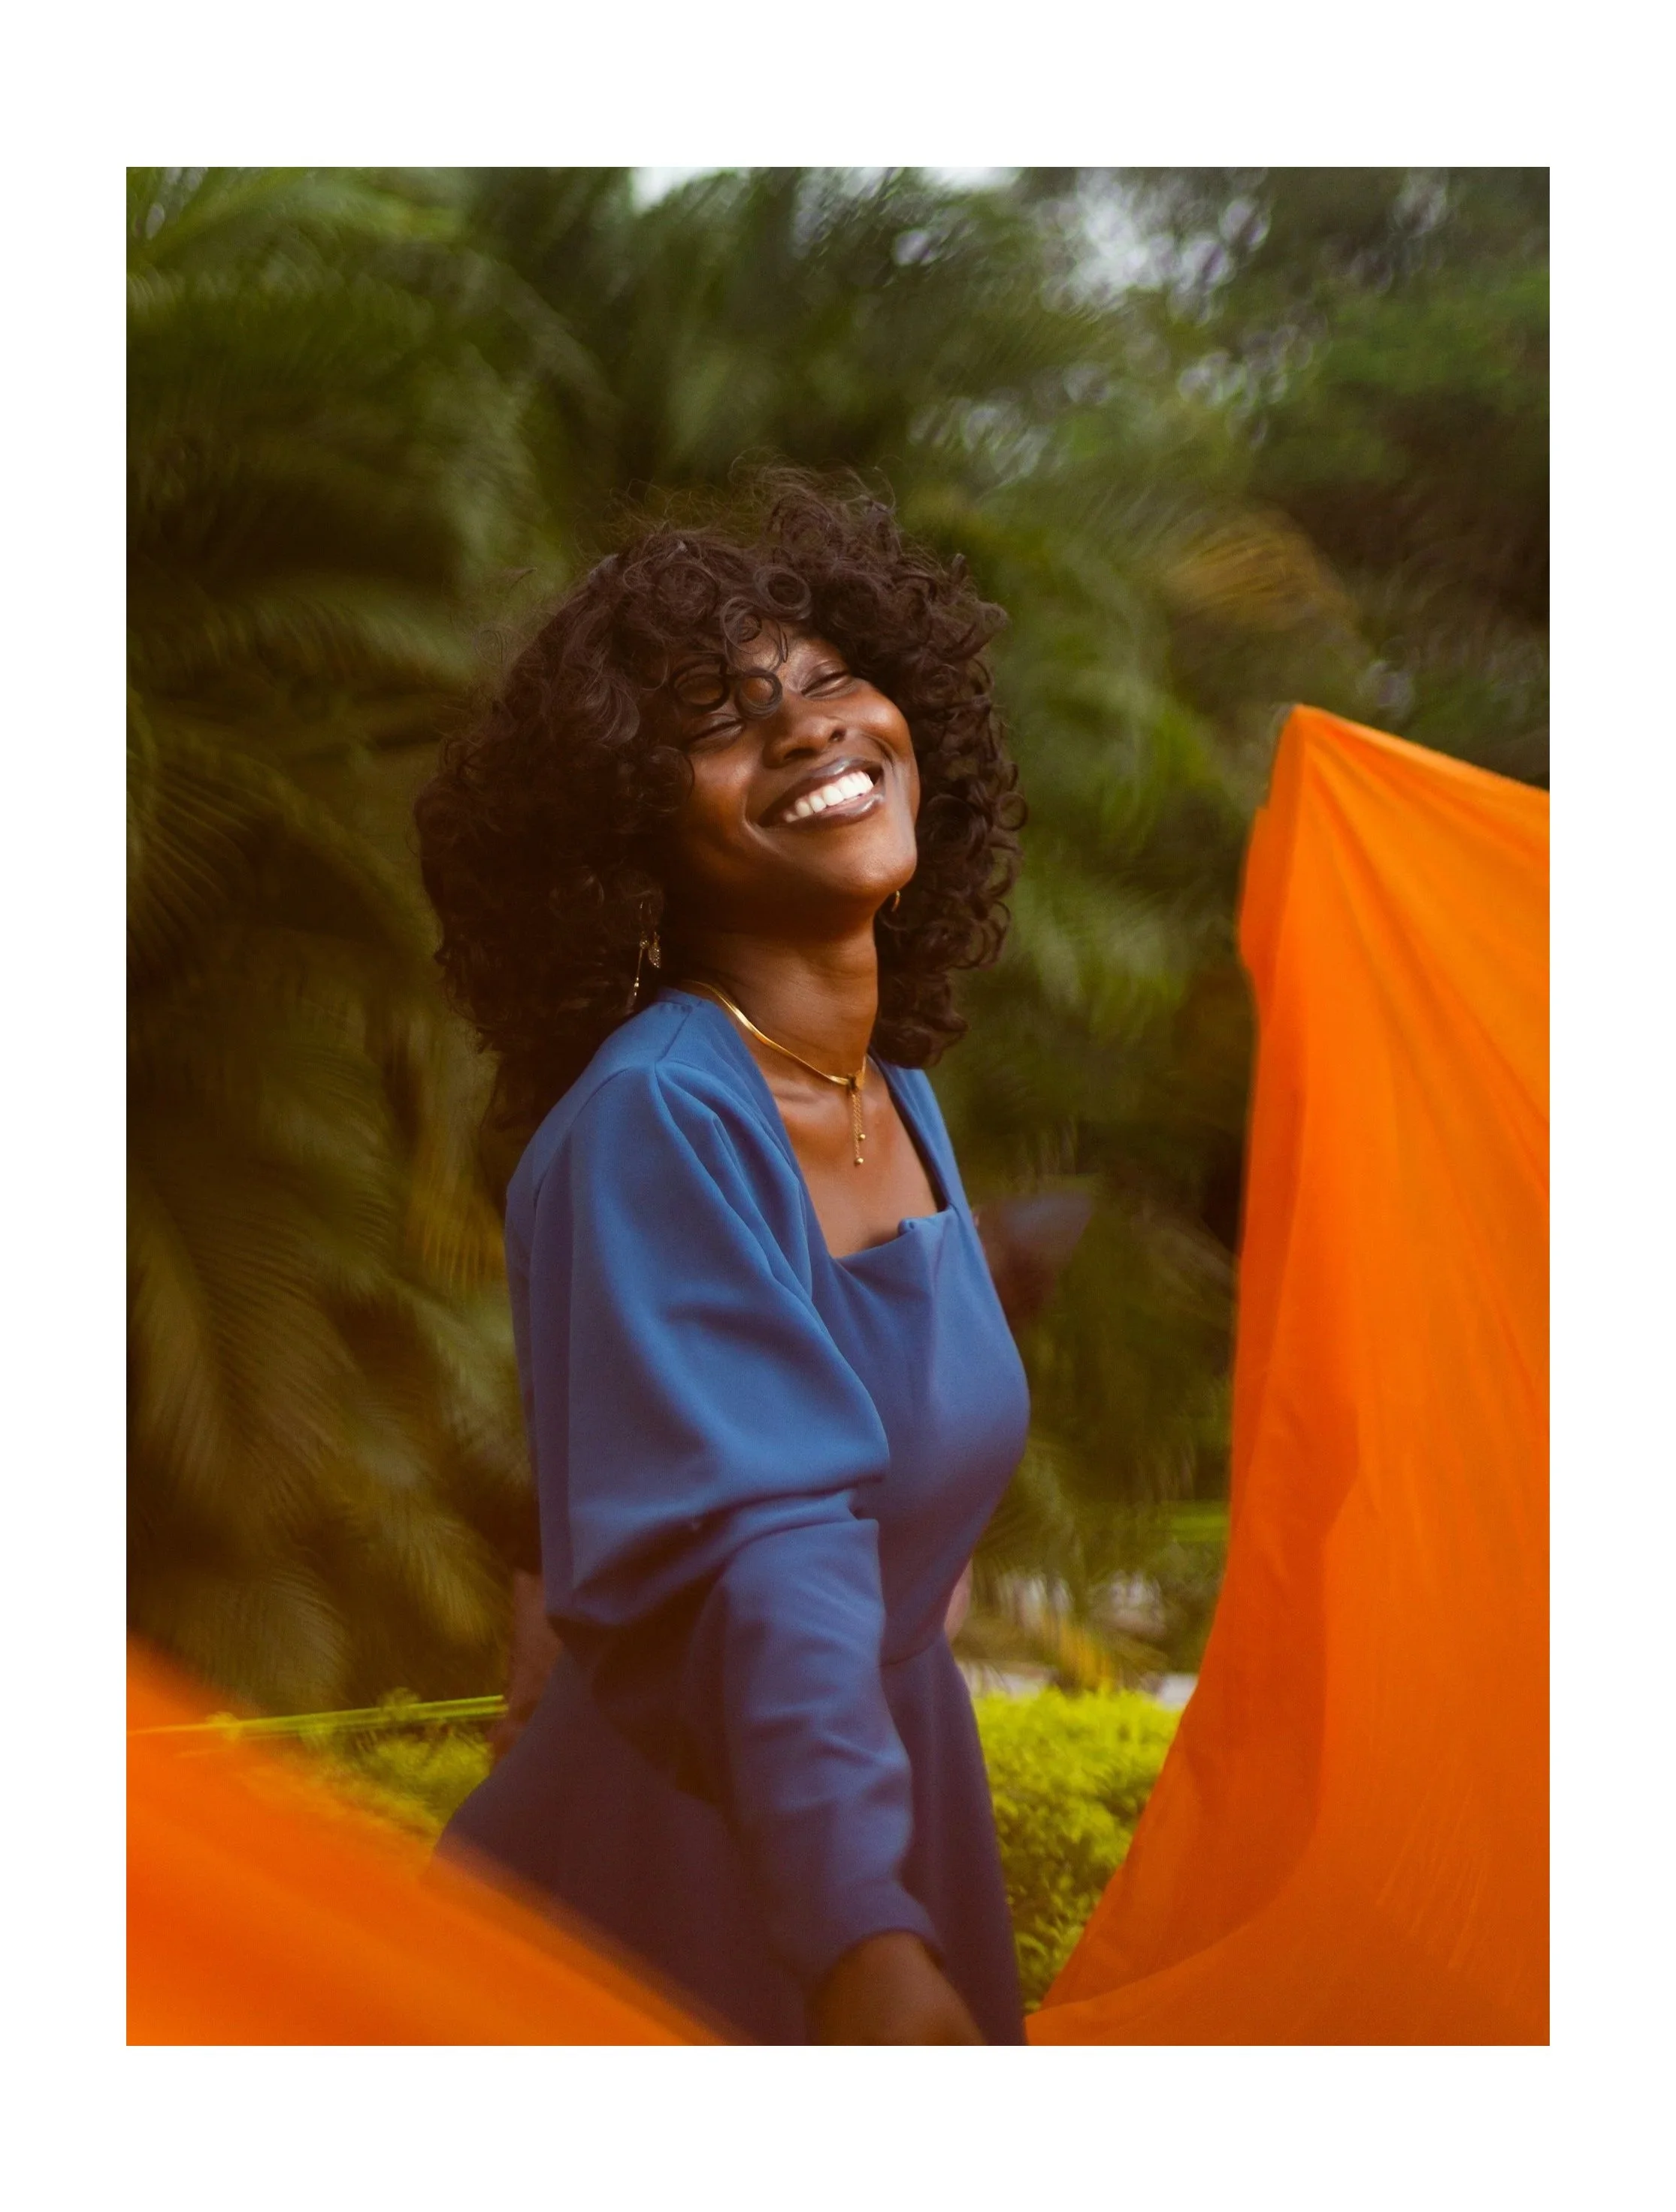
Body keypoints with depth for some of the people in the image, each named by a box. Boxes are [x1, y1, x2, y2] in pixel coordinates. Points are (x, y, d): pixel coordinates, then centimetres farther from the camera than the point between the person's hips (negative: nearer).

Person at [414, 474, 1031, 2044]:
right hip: (695, 1848, -8)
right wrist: (860, 1931, -45)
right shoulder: (652, 1124, -21)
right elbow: (756, 1548, -33)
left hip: (893, 1782, 8)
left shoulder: (898, 1098, 4)